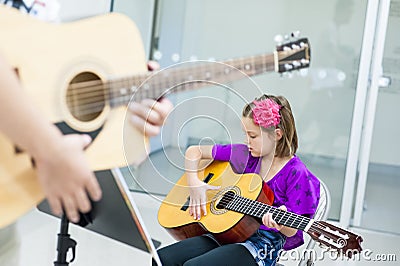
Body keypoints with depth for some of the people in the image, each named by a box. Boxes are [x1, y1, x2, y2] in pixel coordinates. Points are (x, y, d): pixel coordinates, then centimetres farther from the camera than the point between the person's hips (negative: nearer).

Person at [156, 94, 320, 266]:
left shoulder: (296, 173, -10)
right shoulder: (246, 155, 6)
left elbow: (292, 232, -11)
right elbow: (195, 151, 13)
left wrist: (282, 225, -34)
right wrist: (194, 183, -2)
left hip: (262, 245, -6)